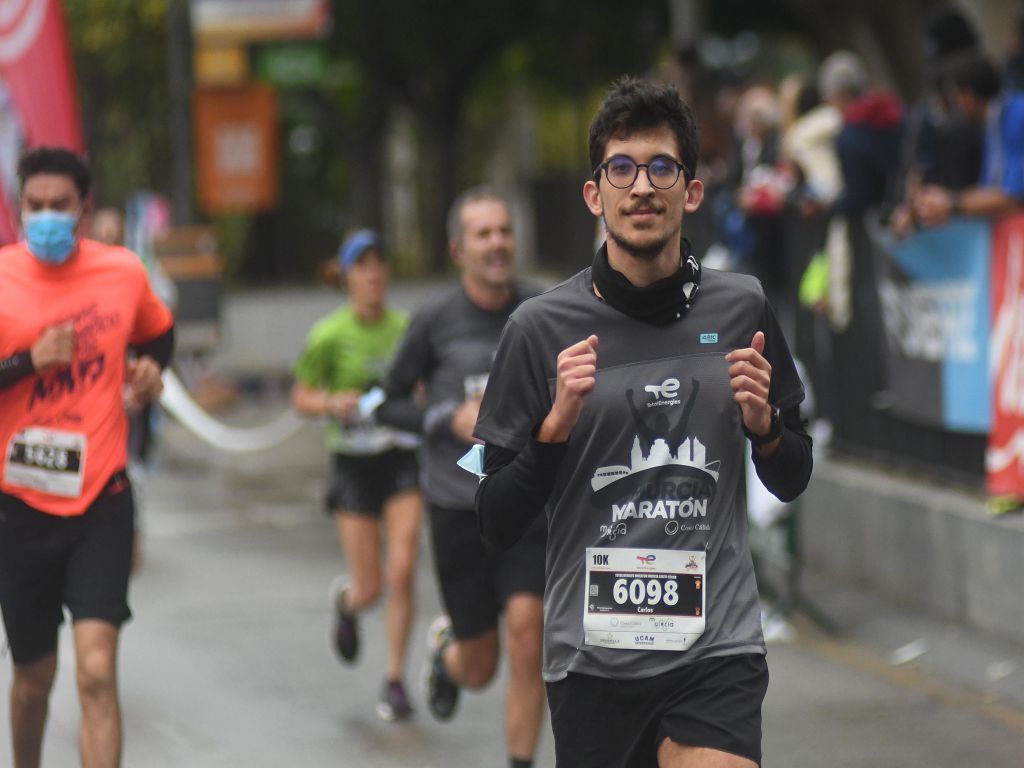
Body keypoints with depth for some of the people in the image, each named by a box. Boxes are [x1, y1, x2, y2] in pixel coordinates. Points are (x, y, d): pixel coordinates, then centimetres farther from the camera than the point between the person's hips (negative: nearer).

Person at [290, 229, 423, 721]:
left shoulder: (406, 327, 2)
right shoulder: (330, 335, -7)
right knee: (370, 589, -2)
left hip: (404, 459, 2)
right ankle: (344, 602, 38)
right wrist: (331, 403, -18)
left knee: (402, 573, -12)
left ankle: (395, 681, 3)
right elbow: (301, 398, 1)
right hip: (354, 463, -2)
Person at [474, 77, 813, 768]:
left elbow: (791, 482, 16)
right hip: (591, 654, 0)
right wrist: (557, 423, -15)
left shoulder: (743, 309, 5)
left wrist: (764, 423, -5)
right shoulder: (540, 328, -1)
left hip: (718, 651, 0)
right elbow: (497, 524, -1)